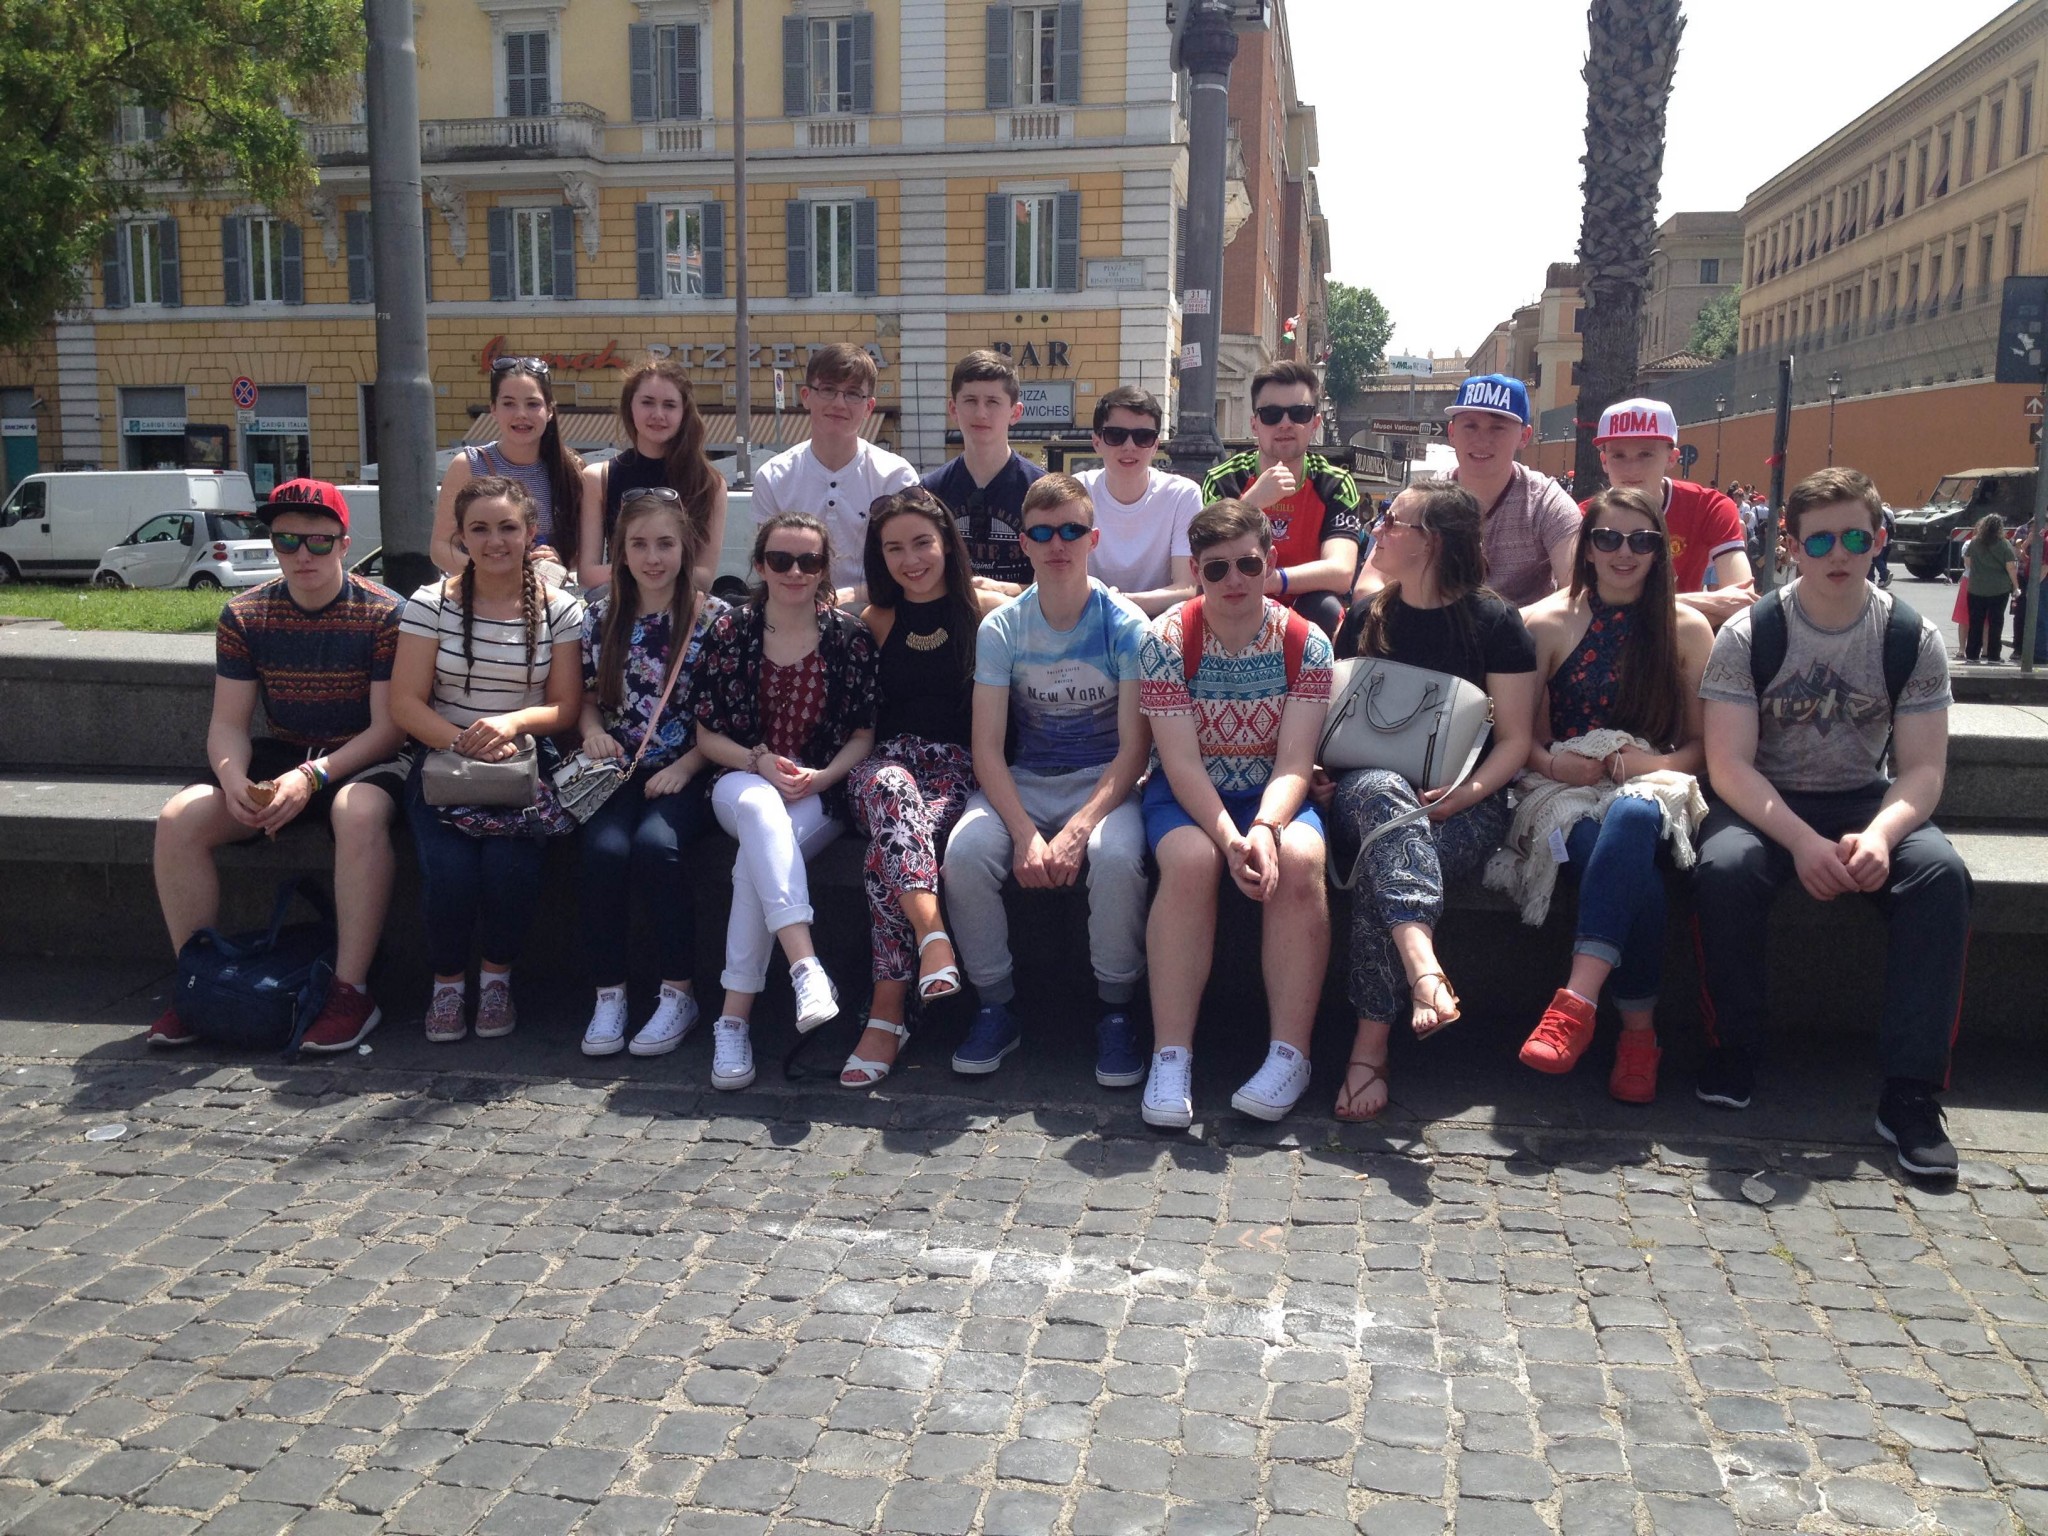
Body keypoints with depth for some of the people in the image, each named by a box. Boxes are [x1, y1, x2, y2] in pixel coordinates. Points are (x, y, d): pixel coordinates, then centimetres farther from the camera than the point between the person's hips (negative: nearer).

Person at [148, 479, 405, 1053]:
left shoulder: (383, 614, -11)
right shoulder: (245, 616, 1)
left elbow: (388, 726, -14)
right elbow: (228, 722, 2)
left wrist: (313, 777, -26)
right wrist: (233, 778, -21)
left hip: (360, 760, -4)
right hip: (279, 754, 5)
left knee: (360, 814, -39)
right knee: (178, 819, -19)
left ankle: (351, 990, -30)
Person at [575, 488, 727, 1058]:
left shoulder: (715, 618, 1)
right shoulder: (601, 616, 12)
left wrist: (686, 765, -12)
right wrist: (593, 731, -1)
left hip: (686, 773, -2)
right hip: (619, 771, 3)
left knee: (653, 843, -32)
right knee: (604, 848, -28)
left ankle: (679, 993, -17)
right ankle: (609, 993, -12)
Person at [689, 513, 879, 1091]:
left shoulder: (850, 637, 3)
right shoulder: (731, 631, 5)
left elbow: (863, 733, 5)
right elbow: (705, 733, 5)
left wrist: (820, 777, -13)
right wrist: (759, 762, -13)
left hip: (821, 792, 0)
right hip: (743, 783, 1)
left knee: (755, 860, -33)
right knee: (758, 806, -38)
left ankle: (735, 1016, -30)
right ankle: (806, 967, -51)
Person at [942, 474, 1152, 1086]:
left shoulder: (1125, 625, -7)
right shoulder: (1001, 629, -1)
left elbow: (1134, 747, -10)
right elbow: (987, 748, -6)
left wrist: (1077, 831, -24)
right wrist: (1026, 834, -22)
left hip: (1102, 781, -2)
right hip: (1022, 783, 2)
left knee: (1117, 857, -34)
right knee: (964, 852, -27)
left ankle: (1117, 1012, -11)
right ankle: (996, 1008, -7)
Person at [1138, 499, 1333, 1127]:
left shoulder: (1305, 642, -4)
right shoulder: (1165, 638, -9)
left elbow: (1293, 762, -12)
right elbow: (1181, 762, -15)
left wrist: (1266, 829, -32)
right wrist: (1230, 839, -29)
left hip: (1273, 794, 1)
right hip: (1187, 794, -1)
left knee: (1298, 860, -31)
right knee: (1190, 861, -34)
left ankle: (1290, 1054, -22)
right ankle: (1171, 1057, -27)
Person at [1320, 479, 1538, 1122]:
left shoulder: (1493, 621, 3)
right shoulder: (1365, 618, 16)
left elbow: (1515, 739, 1)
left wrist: (1461, 796, -16)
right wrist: (1317, 773, -1)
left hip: (1462, 810, -2)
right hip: (1366, 799, 3)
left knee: (1384, 858, -36)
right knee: (1378, 788, -36)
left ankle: (1370, 1046, -35)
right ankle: (1425, 971, -56)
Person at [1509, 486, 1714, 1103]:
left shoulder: (1687, 629, 11)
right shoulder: (1545, 623, 8)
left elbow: (1702, 744, 11)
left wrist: (1658, 763, -11)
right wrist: (1553, 763, -13)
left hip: (1651, 790, 1)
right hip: (1565, 792, 0)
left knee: (1632, 818, -40)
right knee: (1635, 869, -37)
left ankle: (1578, 1000, -48)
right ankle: (1639, 1029, -33)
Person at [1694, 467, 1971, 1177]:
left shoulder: (1912, 639, -4)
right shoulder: (1748, 636, -9)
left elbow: (1923, 769, -7)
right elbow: (1729, 765, -15)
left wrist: (1878, 837, -28)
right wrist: (1803, 842, -30)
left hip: (1865, 801, 2)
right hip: (1763, 803, -1)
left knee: (1941, 871, -28)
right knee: (1724, 865, -34)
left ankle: (1911, 1091, -23)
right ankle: (1735, 1050, -11)